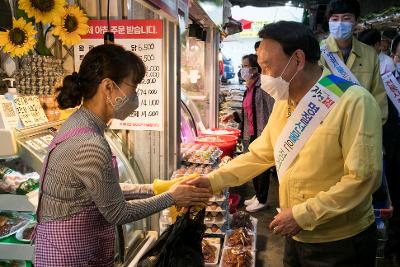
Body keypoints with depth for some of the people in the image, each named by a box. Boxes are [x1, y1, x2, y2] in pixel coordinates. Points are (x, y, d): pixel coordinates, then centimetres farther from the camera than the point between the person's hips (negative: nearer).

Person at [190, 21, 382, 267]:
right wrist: (213, 181, -1)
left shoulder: (353, 103, -20)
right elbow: (259, 155, 8)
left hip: (341, 245, -6)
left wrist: (303, 215, -22)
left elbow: (363, 178, -23)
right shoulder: (284, 103, 4)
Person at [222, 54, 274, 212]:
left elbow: (272, 112, -19)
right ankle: (257, 195, 33)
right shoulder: (249, 88, 13)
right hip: (250, 135, 9)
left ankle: (262, 200, 18)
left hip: (261, 135, -9)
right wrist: (234, 116, 11)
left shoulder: (262, 86, -15)